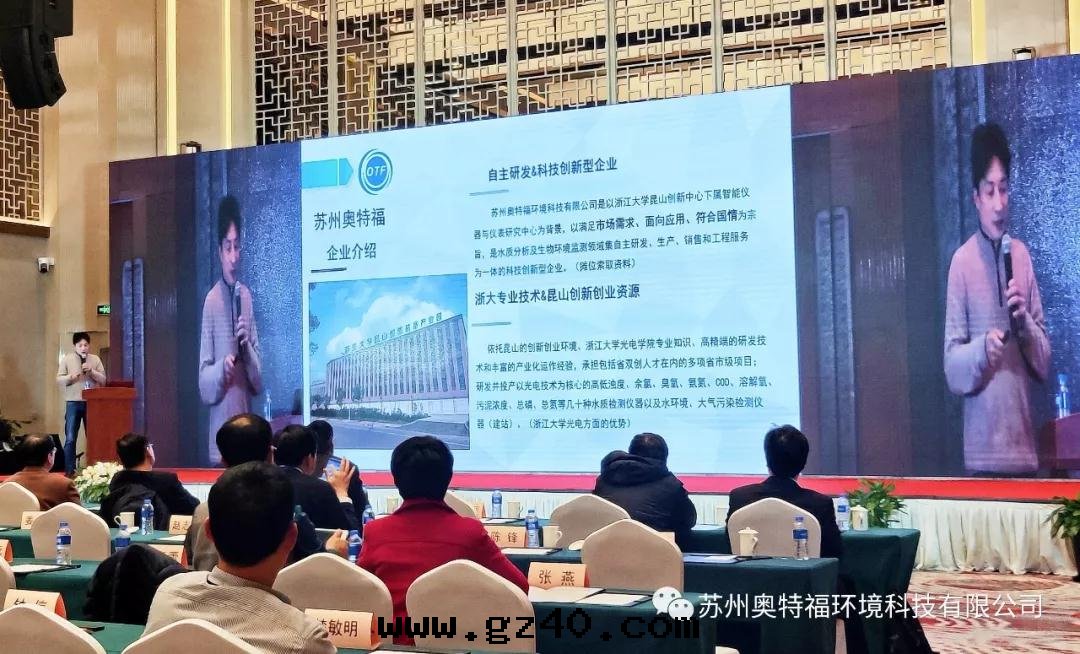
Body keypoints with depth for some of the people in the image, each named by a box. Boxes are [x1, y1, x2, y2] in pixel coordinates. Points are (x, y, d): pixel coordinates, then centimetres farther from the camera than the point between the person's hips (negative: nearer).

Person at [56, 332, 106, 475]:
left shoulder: (95, 359, 7)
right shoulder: (67, 359, 3)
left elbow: (103, 380, 4)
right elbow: (59, 379, 1)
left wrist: (92, 371, -12)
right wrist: (71, 377, -18)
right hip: (73, 402, -2)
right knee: (70, 439, -3)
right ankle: (69, 471, 2)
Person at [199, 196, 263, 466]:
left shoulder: (246, 296, 8)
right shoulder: (211, 301, -4)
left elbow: (259, 381, 8)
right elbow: (204, 384, -4)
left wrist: (247, 347, -9)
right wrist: (222, 367, -22)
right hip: (221, 430, -4)